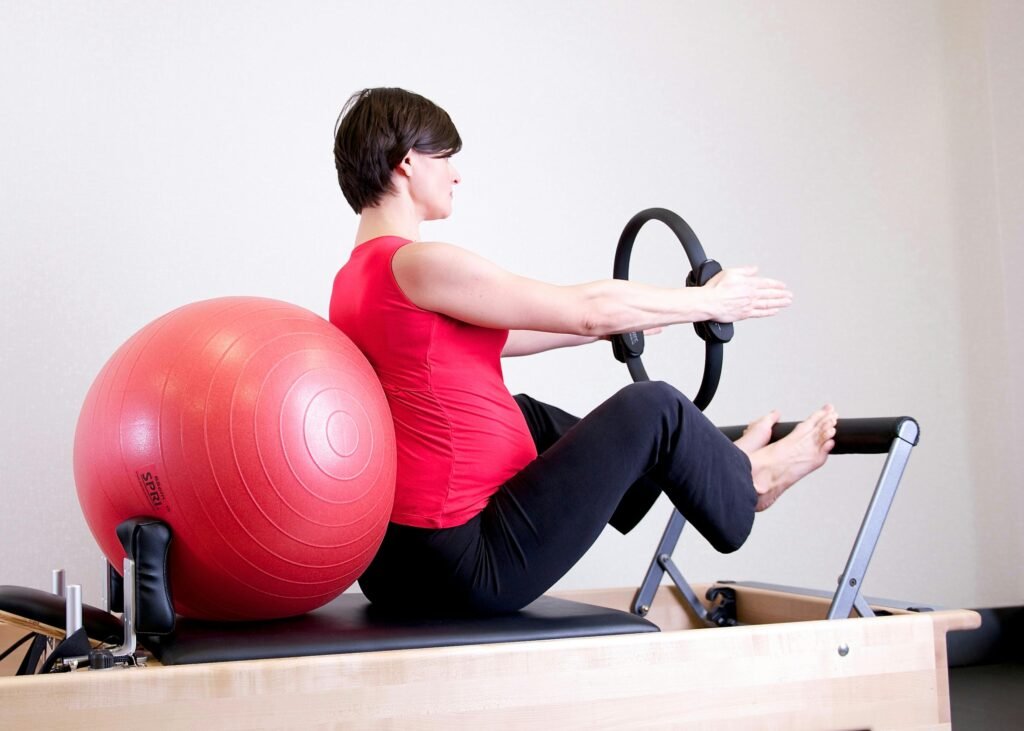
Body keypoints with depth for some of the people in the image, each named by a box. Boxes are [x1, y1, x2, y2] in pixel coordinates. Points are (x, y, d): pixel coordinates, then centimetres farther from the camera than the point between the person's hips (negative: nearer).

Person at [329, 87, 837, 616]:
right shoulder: (417, 265, -18)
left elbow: (496, 335, 22)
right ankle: (743, 485, 32)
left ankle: (712, 466, 45)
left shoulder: (353, 281, 11)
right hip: (471, 566, -9)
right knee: (653, 408, 1)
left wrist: (621, 323, 31)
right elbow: (587, 310, -10)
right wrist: (708, 301, 4)